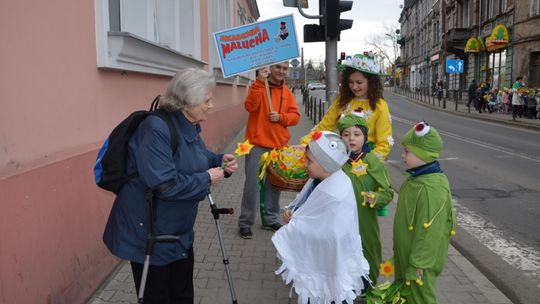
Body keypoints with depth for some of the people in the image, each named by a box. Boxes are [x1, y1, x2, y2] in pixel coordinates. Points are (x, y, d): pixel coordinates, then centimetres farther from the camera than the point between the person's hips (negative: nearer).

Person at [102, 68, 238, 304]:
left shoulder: (190, 126, 2)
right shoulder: (156, 129, -28)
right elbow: (164, 184, -35)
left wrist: (220, 161, -2)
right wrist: (206, 179, -23)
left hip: (179, 231, 9)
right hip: (148, 234, -9)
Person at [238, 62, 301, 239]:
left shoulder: (287, 92, 11)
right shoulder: (259, 86, -3)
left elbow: (295, 116, 6)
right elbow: (250, 106, -21)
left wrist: (281, 117, -12)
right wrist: (260, 82, -27)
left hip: (279, 146, 5)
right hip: (257, 144, -5)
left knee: (274, 184, 13)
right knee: (252, 184, -3)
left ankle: (271, 219, 27)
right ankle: (245, 222, 9)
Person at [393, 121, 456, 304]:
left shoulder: (432, 189, -28)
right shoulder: (416, 179, 3)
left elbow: (429, 232, -27)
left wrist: (418, 265, -21)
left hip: (420, 260, -9)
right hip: (405, 255, 9)